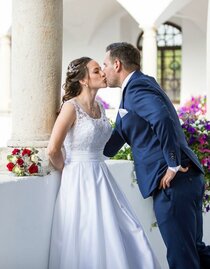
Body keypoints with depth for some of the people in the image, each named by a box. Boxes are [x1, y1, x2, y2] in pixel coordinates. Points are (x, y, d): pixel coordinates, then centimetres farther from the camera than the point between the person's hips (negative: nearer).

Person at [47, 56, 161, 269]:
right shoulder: (71, 107, -13)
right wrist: (68, 171, -1)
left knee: (126, 235, 5)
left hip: (101, 179, 8)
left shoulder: (99, 107, 10)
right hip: (80, 181, -8)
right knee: (88, 244, -2)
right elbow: (53, 150, -16)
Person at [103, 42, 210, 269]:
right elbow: (111, 145, 25)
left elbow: (163, 119, -29)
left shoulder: (137, 86, -10)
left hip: (172, 181, -10)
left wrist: (173, 165, -22)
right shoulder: (134, 89, 21)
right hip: (184, 180, 10)